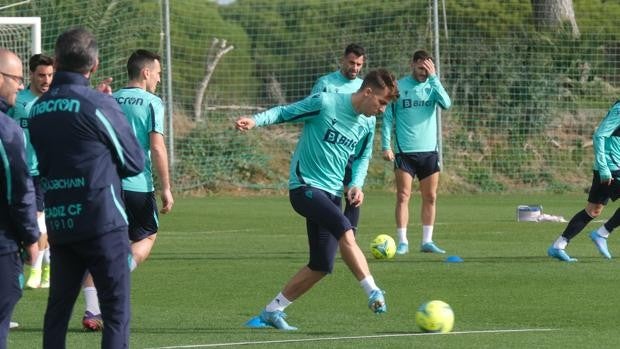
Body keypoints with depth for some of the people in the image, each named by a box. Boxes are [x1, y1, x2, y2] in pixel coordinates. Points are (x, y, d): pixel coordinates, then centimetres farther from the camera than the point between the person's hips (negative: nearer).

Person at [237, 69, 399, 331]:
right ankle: (374, 294, -31)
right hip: (305, 187, -8)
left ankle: (271, 312, 16)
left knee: (321, 267, 3)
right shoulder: (325, 103, -11)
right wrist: (255, 120, -20)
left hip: (331, 193, 8)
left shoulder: (366, 126, 9)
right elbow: (285, 113, -3)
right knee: (344, 230, -30)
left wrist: (356, 184, 5)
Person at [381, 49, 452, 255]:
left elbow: (446, 104, -15)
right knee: (403, 196, -5)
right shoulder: (399, 87, -1)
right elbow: (388, 117, 1)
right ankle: (402, 242, -2)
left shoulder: (432, 86, 4)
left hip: (429, 151, 3)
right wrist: (386, 146, -7)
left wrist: (433, 78, -17)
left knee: (430, 197, 5)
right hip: (404, 151, -3)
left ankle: (427, 241, 12)